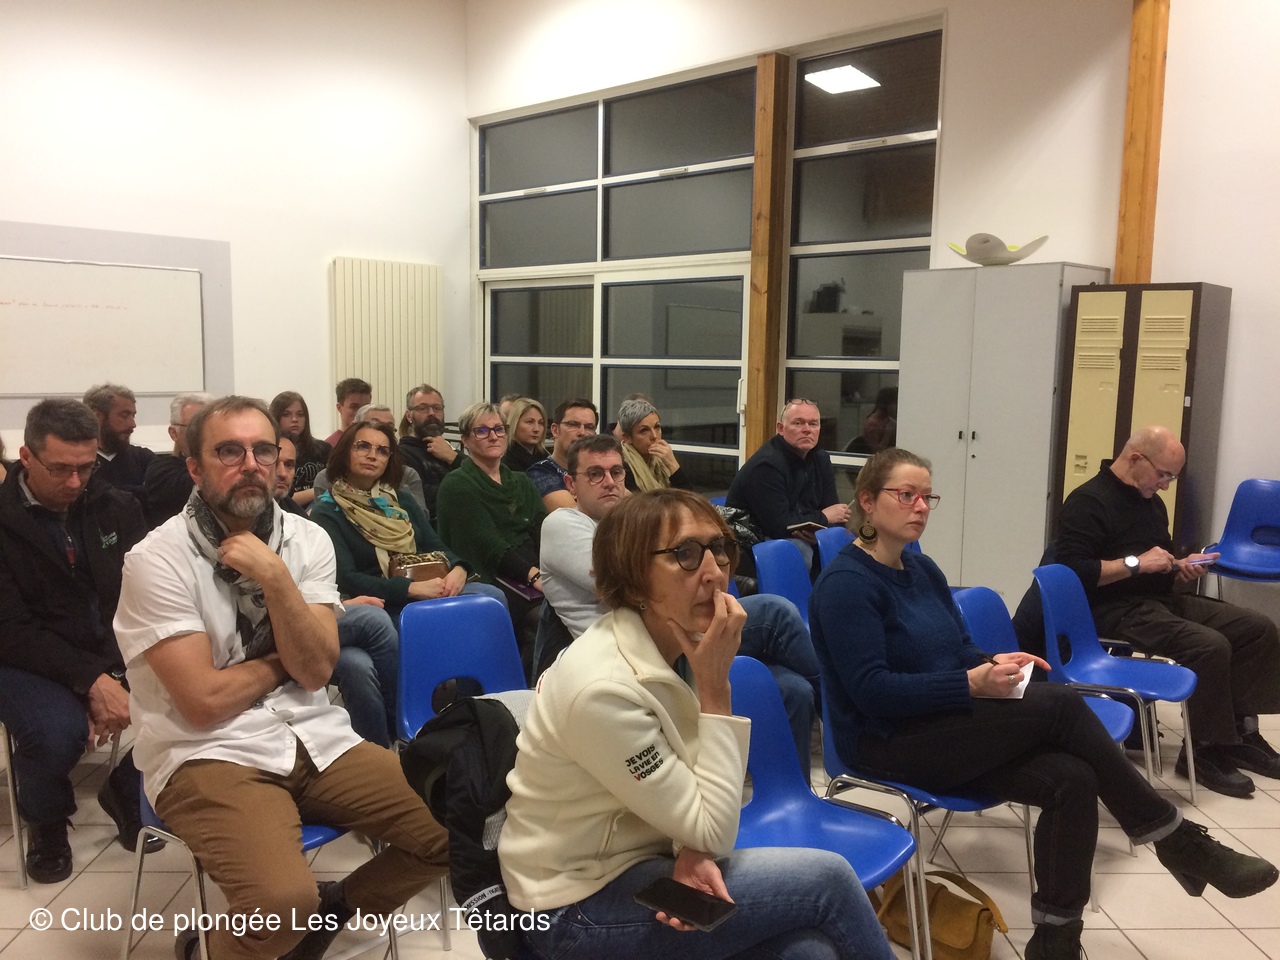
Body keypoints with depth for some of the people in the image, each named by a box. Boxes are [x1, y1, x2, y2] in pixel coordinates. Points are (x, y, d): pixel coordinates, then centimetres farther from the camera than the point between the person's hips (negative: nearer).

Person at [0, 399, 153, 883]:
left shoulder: (116, 507, 3)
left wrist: (114, 674, -17)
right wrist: (91, 681, -27)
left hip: (116, 652, 3)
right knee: (57, 732, -34)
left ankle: (127, 791, 10)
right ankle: (46, 823, 4)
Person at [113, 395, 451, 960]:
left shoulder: (308, 540, 2)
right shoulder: (158, 558, -11)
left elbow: (315, 670, -7)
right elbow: (205, 702, -16)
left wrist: (273, 575, -17)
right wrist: (286, 658, -2)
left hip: (315, 738, 5)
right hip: (207, 754, -5)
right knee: (282, 898, -30)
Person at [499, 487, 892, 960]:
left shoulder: (677, 645, -4)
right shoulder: (601, 688, -29)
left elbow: (693, 806, 7)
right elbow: (714, 830, -20)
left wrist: (693, 852, -14)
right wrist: (715, 687, -24)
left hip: (636, 861, 6)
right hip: (581, 905, -6)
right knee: (829, 878, -12)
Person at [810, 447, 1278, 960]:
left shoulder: (922, 569, 11)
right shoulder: (845, 584, -15)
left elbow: (961, 651, 17)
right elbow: (872, 690, -21)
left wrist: (993, 664, -7)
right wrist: (972, 685, -25)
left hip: (944, 726, 8)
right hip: (887, 743, -8)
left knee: (1071, 779, -17)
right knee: (1060, 703, -21)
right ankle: (1176, 840, -5)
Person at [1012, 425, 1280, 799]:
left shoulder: (1151, 502, 14)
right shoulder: (1088, 502, -14)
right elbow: (1074, 571, -24)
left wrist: (1182, 567, 3)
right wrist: (1136, 563, -22)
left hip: (1162, 598, 9)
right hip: (1116, 609, -9)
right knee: (1210, 645, -27)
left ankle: (1240, 731, 7)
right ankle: (1205, 751, -11)